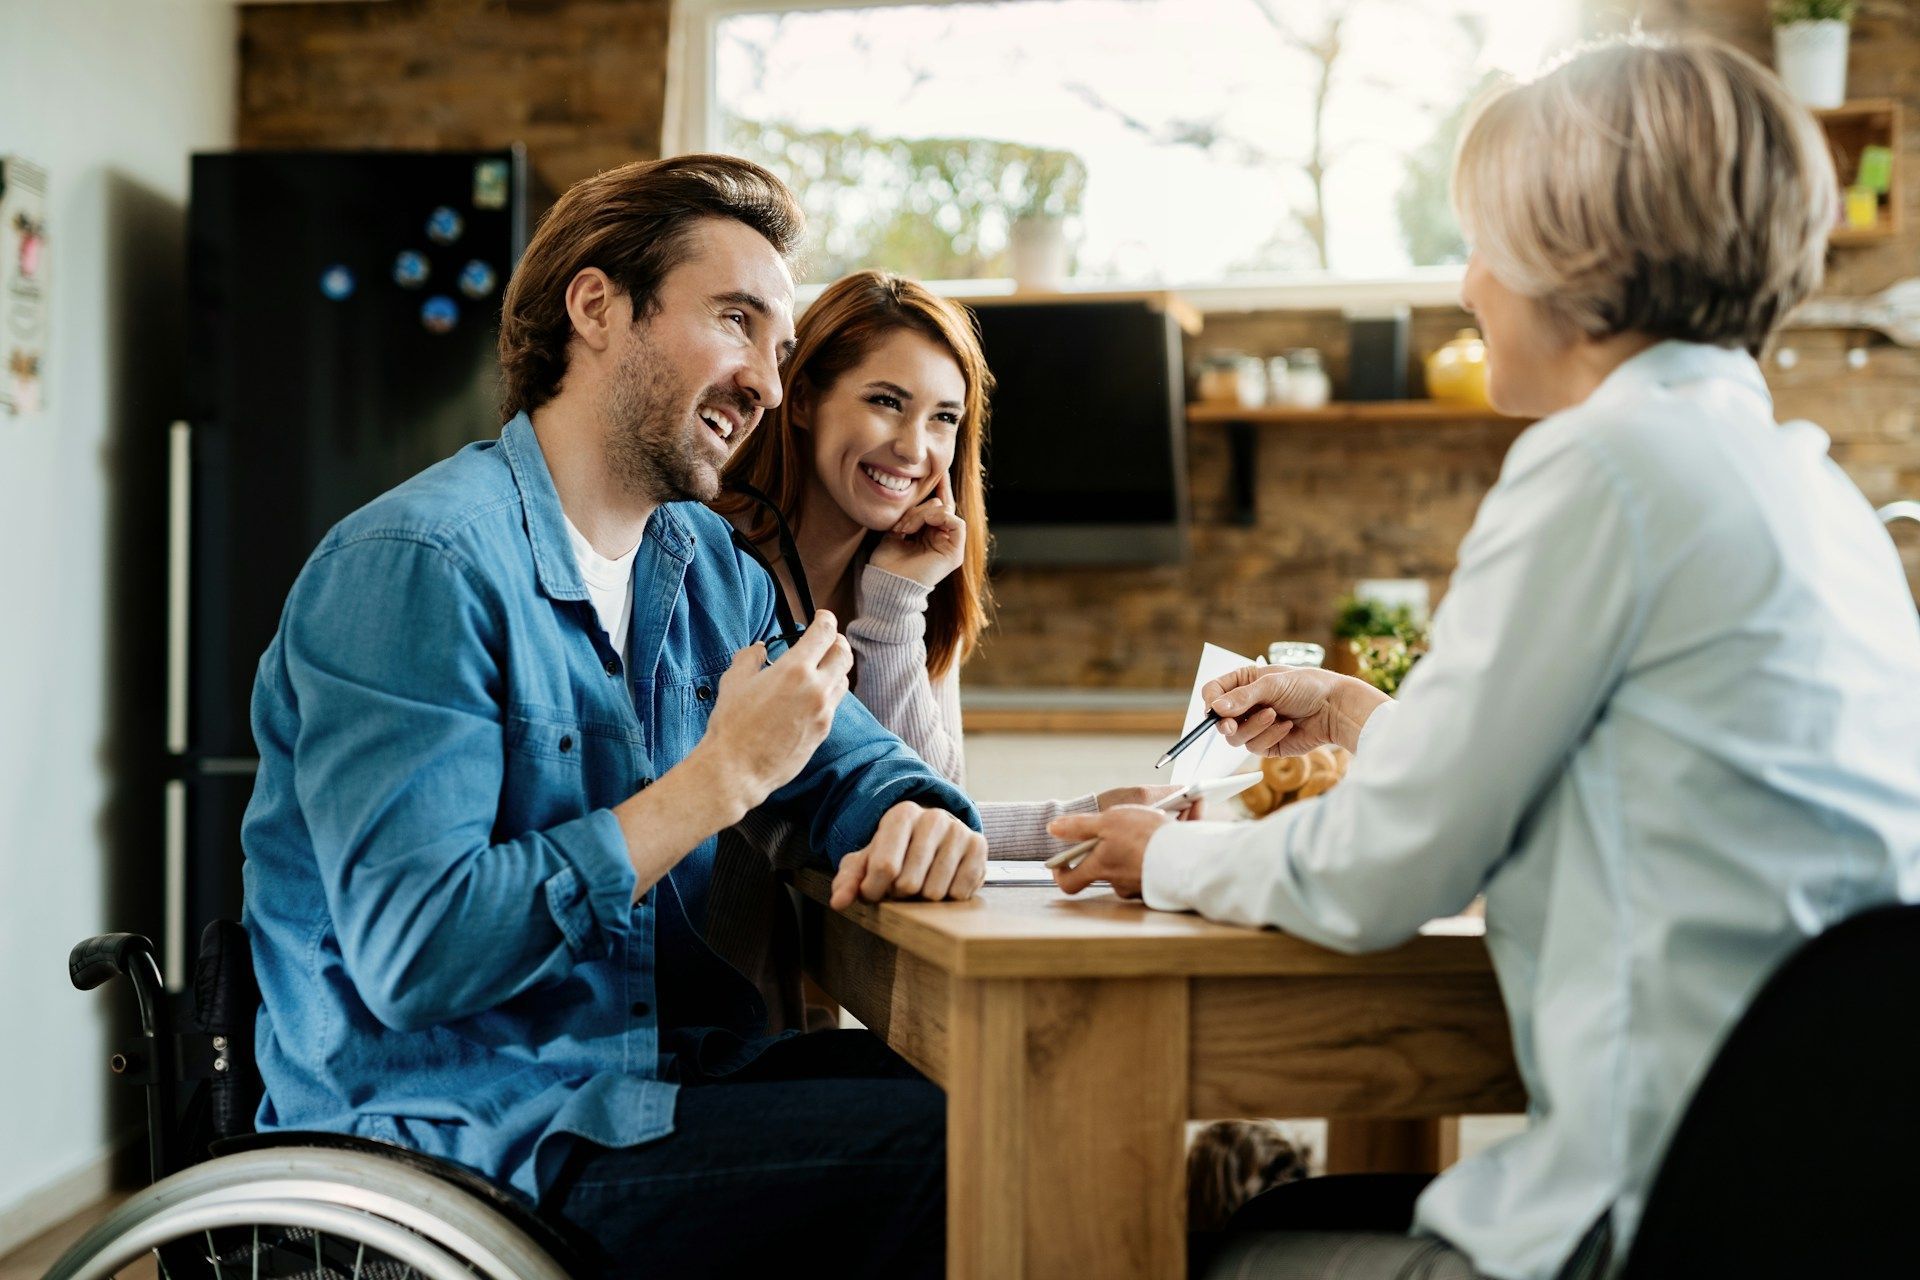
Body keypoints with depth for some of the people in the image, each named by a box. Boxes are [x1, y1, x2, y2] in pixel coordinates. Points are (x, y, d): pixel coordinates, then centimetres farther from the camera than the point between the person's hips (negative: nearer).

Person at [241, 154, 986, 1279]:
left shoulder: (709, 564, 10)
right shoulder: (418, 565, -17)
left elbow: (854, 762, 17)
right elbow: (411, 954, -25)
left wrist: (921, 817, -9)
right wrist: (722, 777, -23)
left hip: (653, 1079, 8)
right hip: (463, 1135, -8)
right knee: (953, 1149, -19)